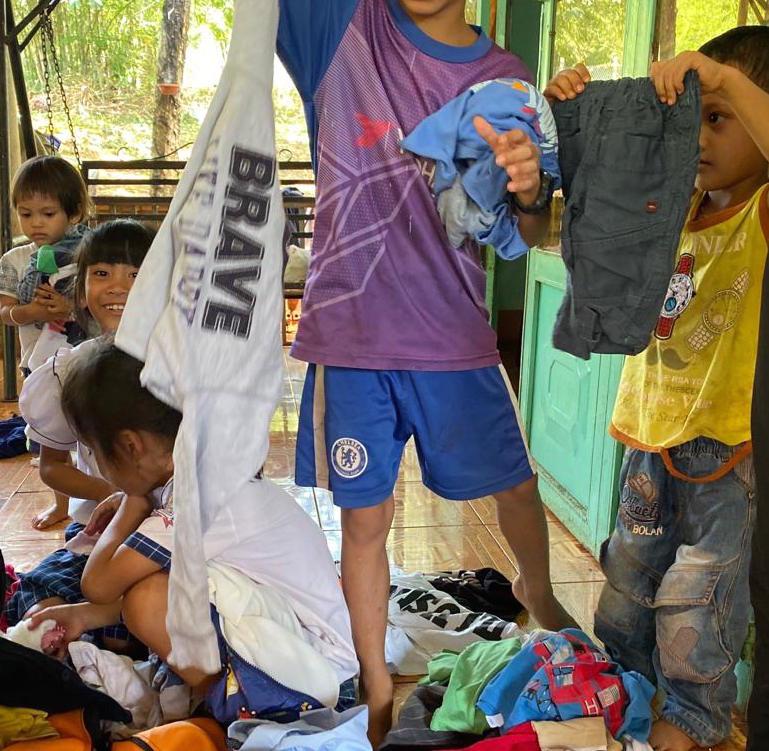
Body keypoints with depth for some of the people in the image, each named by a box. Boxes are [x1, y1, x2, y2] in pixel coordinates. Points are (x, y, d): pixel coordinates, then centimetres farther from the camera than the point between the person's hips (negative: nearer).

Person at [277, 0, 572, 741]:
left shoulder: (503, 78, 1)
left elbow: (523, 237, 3)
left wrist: (529, 189, -18)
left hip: (455, 336, 2)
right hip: (351, 334, -2)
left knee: (517, 486, 17)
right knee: (364, 517, 6)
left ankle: (536, 590, 50)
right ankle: (376, 691, 27)